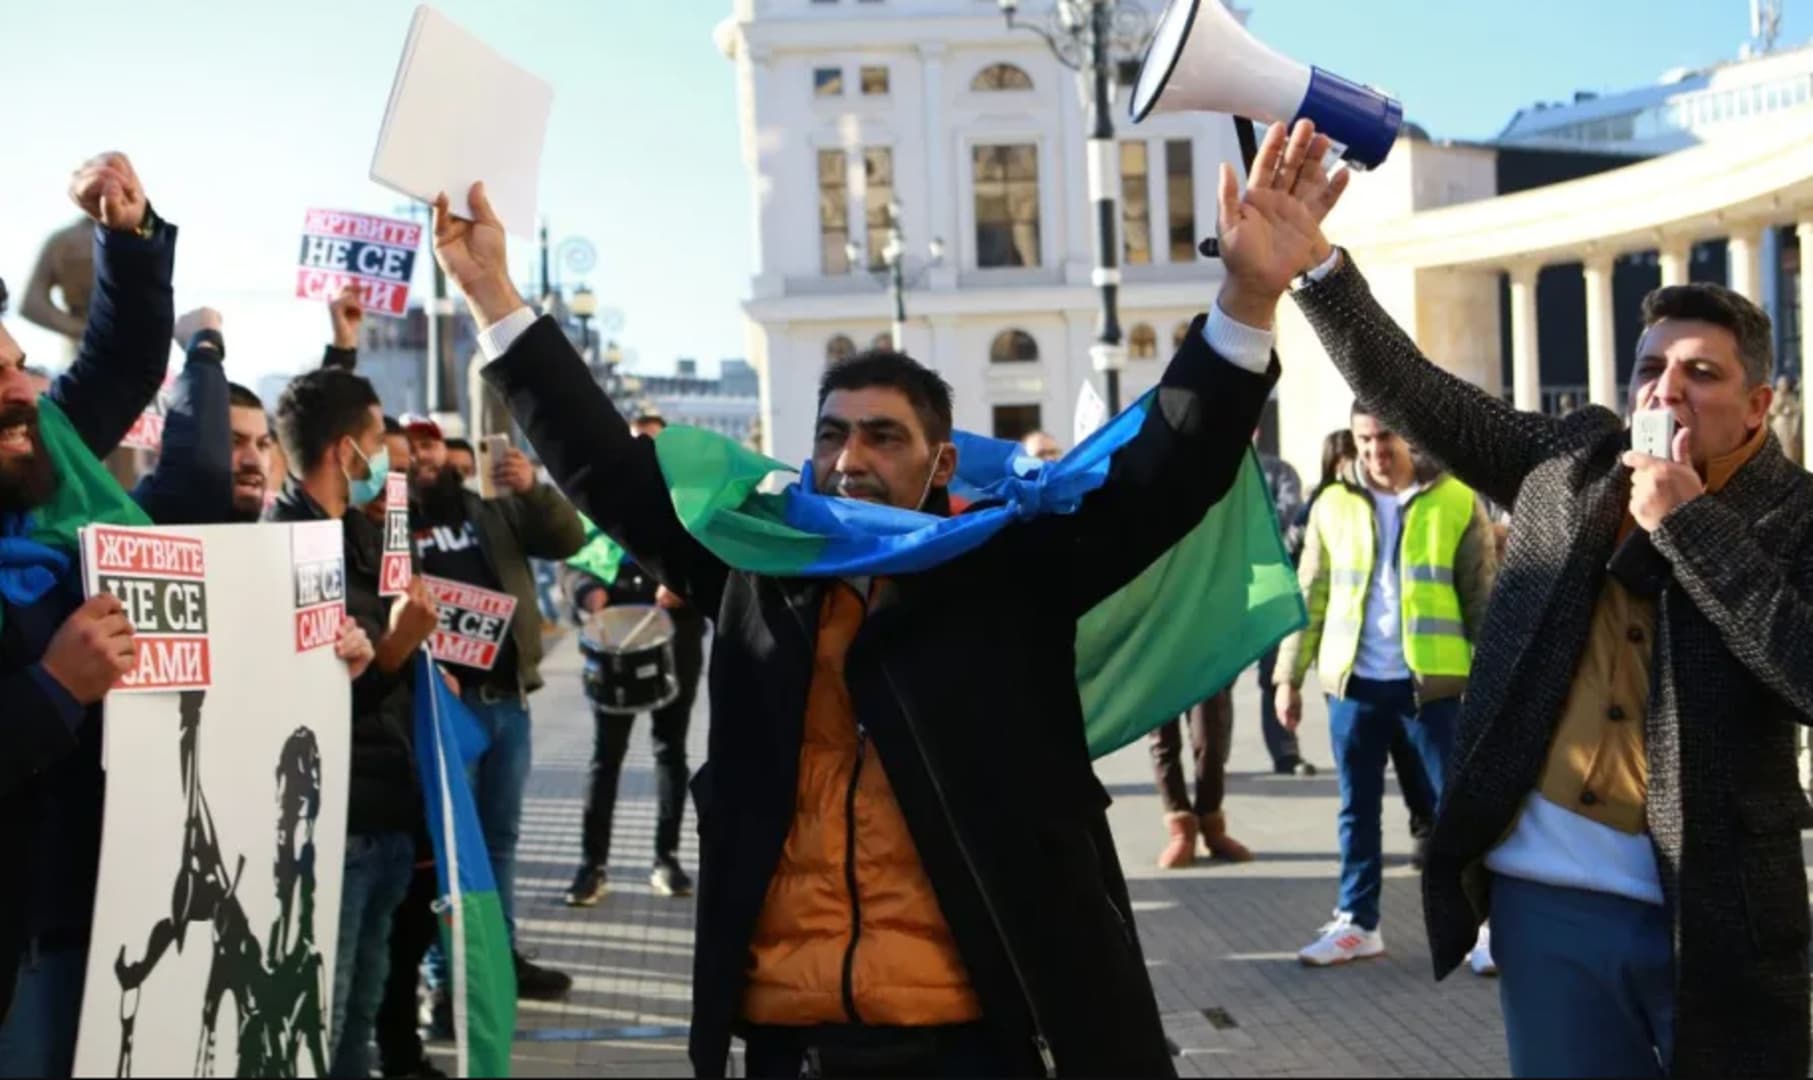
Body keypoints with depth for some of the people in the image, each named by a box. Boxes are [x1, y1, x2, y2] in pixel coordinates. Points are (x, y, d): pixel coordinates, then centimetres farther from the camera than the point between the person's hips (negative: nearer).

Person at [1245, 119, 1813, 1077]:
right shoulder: (1573, 460, 6)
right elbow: (1409, 392, 5)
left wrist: (1687, 521, -19)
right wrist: (1312, 257, -4)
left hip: (1718, 915, -2)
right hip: (1549, 899, 3)